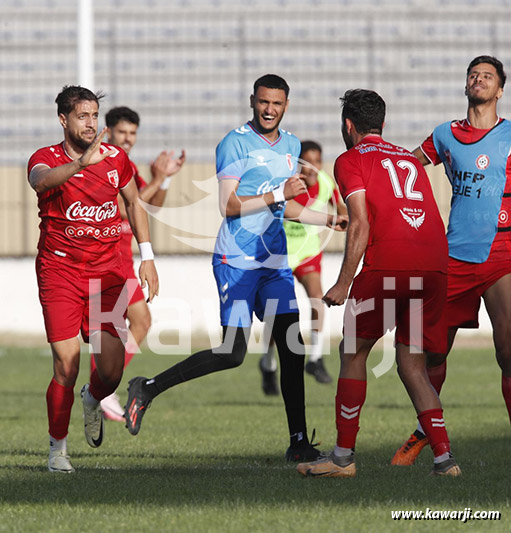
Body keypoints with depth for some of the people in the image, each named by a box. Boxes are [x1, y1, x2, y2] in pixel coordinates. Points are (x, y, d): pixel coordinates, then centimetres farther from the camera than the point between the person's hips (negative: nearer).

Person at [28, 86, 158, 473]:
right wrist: (82, 164, -50)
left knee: (112, 371, -6)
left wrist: (147, 257, 15)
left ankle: (93, 400, 32)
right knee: (66, 365, -9)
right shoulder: (46, 158, -7)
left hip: (108, 272, 3)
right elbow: (41, 180, -33)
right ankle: (58, 448, 10)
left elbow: (134, 204, 21)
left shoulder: (116, 158, 5)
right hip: (60, 270, -3)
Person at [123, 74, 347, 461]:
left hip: (274, 262, 7)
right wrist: (276, 195, -19)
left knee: (292, 348, -2)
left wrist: (332, 220, 22)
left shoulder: (291, 145, 15)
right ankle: (148, 389, 3)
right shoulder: (236, 143, -8)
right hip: (236, 260, -7)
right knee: (233, 352, -12)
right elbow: (228, 206, -15)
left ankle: (299, 442, 1)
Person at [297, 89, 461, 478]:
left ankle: (344, 457, 10)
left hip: (385, 267, -5)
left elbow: (361, 225, -4)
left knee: (353, 355, 9)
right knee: (412, 365, 13)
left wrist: (343, 285, -3)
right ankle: (444, 457, 1)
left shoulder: (351, 161, 8)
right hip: (434, 266, 5)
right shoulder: (410, 159, 26)